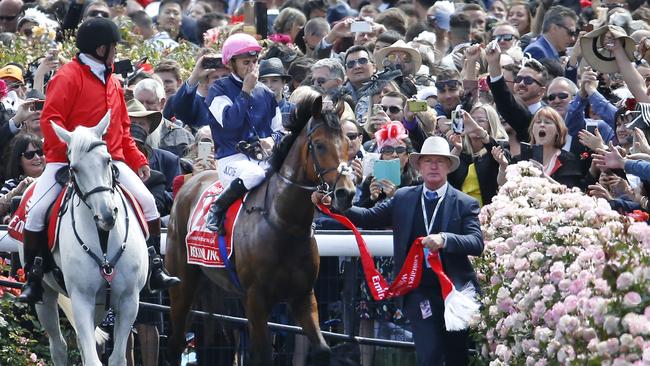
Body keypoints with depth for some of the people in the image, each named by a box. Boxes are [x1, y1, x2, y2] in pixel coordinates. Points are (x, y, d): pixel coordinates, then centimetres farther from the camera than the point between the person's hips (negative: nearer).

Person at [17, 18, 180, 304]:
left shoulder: (113, 83, 15)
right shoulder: (68, 77, -9)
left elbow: (122, 129, 22)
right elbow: (50, 119, -16)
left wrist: (138, 161, 11)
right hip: (66, 160, -6)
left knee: (146, 200, -9)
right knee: (37, 210, -20)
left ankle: (154, 269, 1)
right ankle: (33, 279, -8)